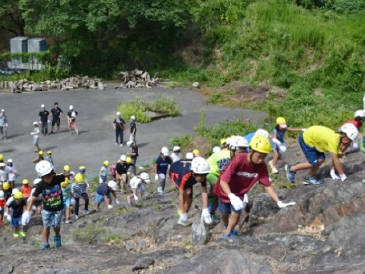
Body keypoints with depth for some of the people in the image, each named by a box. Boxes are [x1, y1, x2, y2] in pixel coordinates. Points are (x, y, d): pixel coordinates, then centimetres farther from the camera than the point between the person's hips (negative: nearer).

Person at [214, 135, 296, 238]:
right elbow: (223, 181, -41)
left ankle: (227, 235, 18)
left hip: (240, 193, 2)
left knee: (236, 214, -9)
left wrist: (279, 202, -29)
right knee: (225, 213, 14)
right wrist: (231, 196, -56)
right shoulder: (239, 159, -38)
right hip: (227, 190, -2)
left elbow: (267, 185, -20)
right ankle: (228, 228, 48)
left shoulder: (262, 166, -25)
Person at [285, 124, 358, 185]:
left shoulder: (338, 137, -3)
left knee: (321, 159, 2)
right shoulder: (334, 140, -29)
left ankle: (308, 178, 15)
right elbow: (336, 160, -25)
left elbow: (335, 159, 4)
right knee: (314, 163, -8)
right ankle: (291, 169, 7)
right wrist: (343, 176, -18)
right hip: (306, 139, -9)